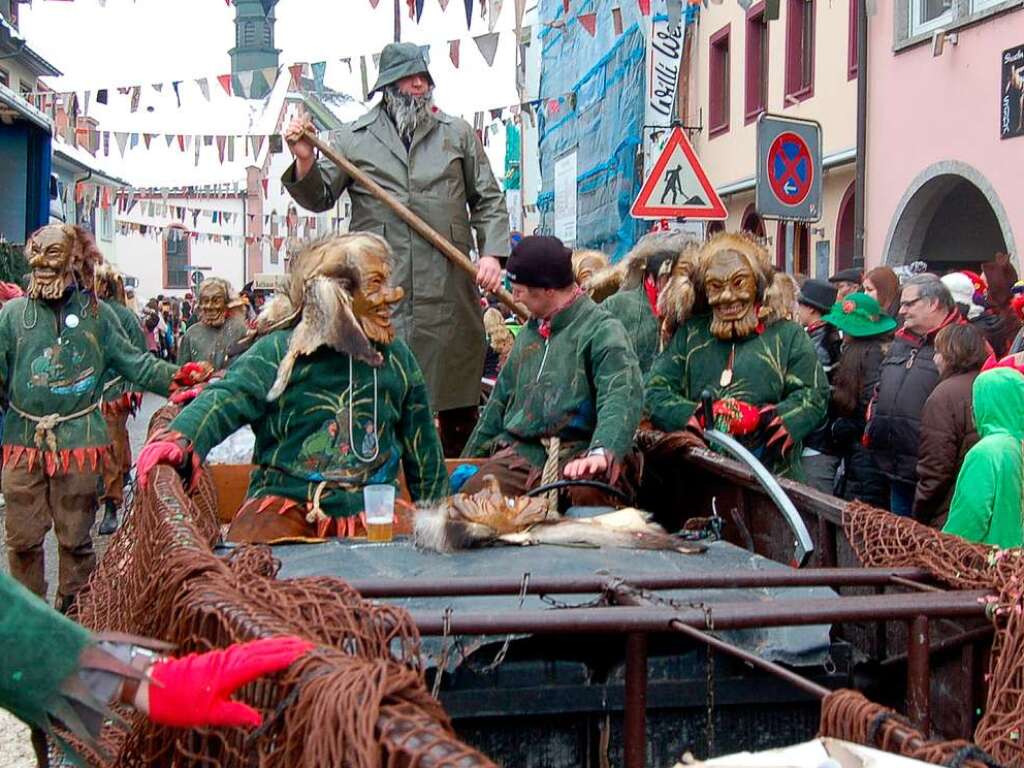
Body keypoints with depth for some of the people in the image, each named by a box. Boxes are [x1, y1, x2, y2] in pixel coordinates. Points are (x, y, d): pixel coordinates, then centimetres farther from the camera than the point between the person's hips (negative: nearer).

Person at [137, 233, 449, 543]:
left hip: (370, 508, 4)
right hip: (288, 501, -4)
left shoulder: (396, 357, 12)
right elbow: (226, 399, -18)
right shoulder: (280, 351, -2)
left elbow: (422, 446, 21)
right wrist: (180, 439, -38)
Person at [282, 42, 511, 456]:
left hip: (448, 282, 2)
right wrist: (305, 161, -10)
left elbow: (488, 199, 15)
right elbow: (320, 197, 10)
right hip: (380, 286, -2)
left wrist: (492, 252, 0)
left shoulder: (458, 133, 15)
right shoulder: (354, 139, 10)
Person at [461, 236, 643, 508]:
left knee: (586, 494, -39)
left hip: (578, 452, -5)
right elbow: (500, 401, 30)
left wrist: (601, 452, -34)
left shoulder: (603, 330, -2)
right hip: (522, 452, 5)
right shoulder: (528, 333, 23)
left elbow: (620, 397, -17)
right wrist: (470, 459, 29)